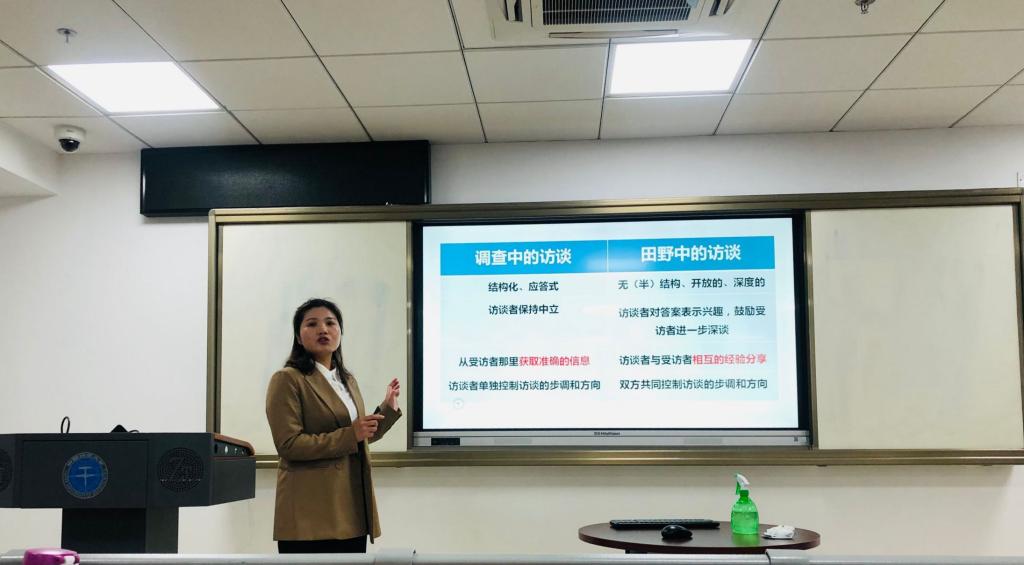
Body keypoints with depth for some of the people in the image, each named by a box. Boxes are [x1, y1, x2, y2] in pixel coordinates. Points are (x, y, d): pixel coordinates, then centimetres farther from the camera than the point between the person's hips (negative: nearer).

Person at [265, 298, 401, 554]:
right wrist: (350, 435, -19)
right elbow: (288, 445, -18)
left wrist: (388, 408, 13)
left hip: (351, 510, 8)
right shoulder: (288, 380, -8)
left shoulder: (347, 380, 17)